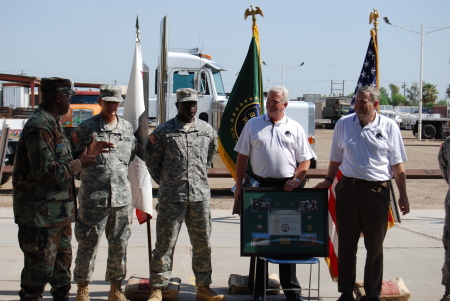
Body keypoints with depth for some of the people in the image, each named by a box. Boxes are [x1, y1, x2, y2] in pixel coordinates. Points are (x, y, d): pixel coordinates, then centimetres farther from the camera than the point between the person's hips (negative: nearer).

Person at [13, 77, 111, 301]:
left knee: (62, 265, 19)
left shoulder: (52, 124, 15)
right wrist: (79, 163, -13)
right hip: (41, 213, -10)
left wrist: (87, 155, 11)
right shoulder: (39, 127, -19)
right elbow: (46, 172, -25)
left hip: (59, 213, 11)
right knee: (39, 270, -3)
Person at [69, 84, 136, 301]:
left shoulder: (127, 127, 10)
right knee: (88, 244, 0)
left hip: (122, 197, 4)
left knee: (119, 245, 8)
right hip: (93, 198, -3)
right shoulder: (86, 128, -1)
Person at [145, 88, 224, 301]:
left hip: (200, 196, 3)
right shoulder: (163, 132, -1)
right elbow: (151, 160, 7)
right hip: (171, 198, -3)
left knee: (202, 243, 8)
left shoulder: (207, 130, 9)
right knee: (165, 243, -1)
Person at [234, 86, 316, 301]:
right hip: (261, 186, 0)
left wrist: (296, 180, -10)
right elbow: (242, 157, 8)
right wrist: (239, 185, 2)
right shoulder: (253, 125, 7)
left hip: (287, 187, 0)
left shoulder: (294, 128, 7)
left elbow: (305, 160, 7)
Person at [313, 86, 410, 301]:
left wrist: (403, 195, -1)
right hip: (348, 188, 2)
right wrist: (328, 181, 9)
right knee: (346, 244, 7)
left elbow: (397, 165, 1)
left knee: (375, 246, 7)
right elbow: (336, 159, 15)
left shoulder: (389, 127, 0)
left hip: (377, 191, -2)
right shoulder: (343, 124, 5)